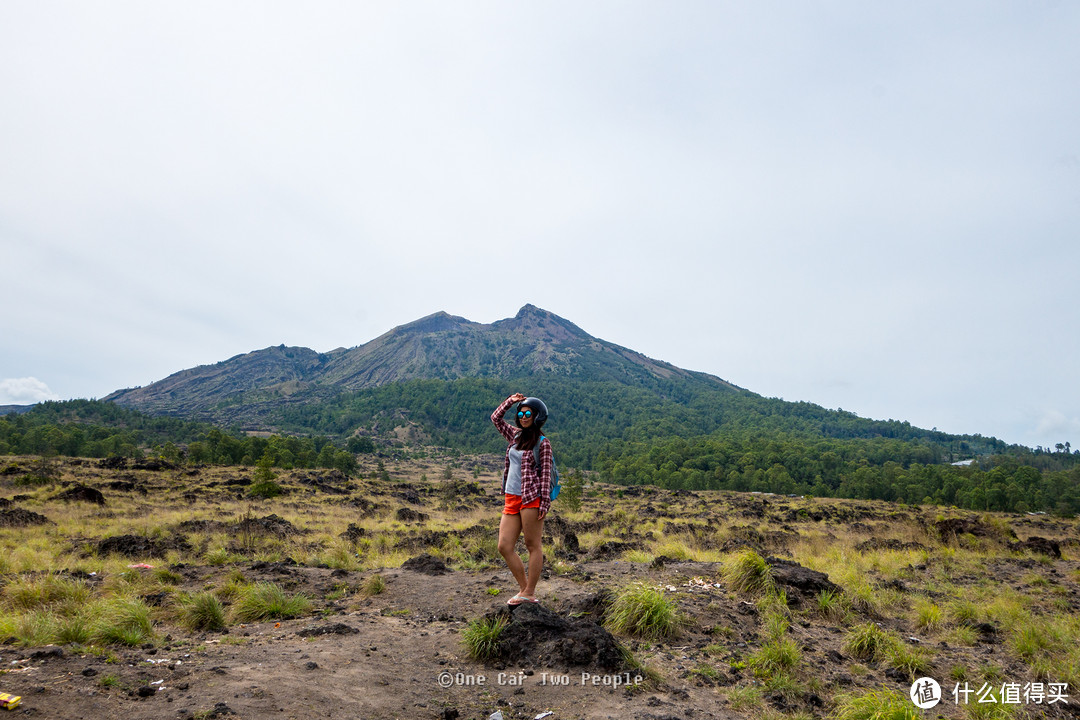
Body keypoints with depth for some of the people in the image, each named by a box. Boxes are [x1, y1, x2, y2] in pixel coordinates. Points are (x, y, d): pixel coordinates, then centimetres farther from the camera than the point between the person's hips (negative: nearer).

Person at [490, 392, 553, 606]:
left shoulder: (542, 443, -2)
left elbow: (546, 473, -7)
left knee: (532, 546, 1)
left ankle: (529, 593, 10)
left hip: (531, 498, -7)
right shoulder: (515, 436, 14)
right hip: (511, 499, 7)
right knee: (504, 547, 4)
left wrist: (544, 502, -13)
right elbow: (496, 418, 24)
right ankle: (525, 589, 16)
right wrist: (510, 401, 12)